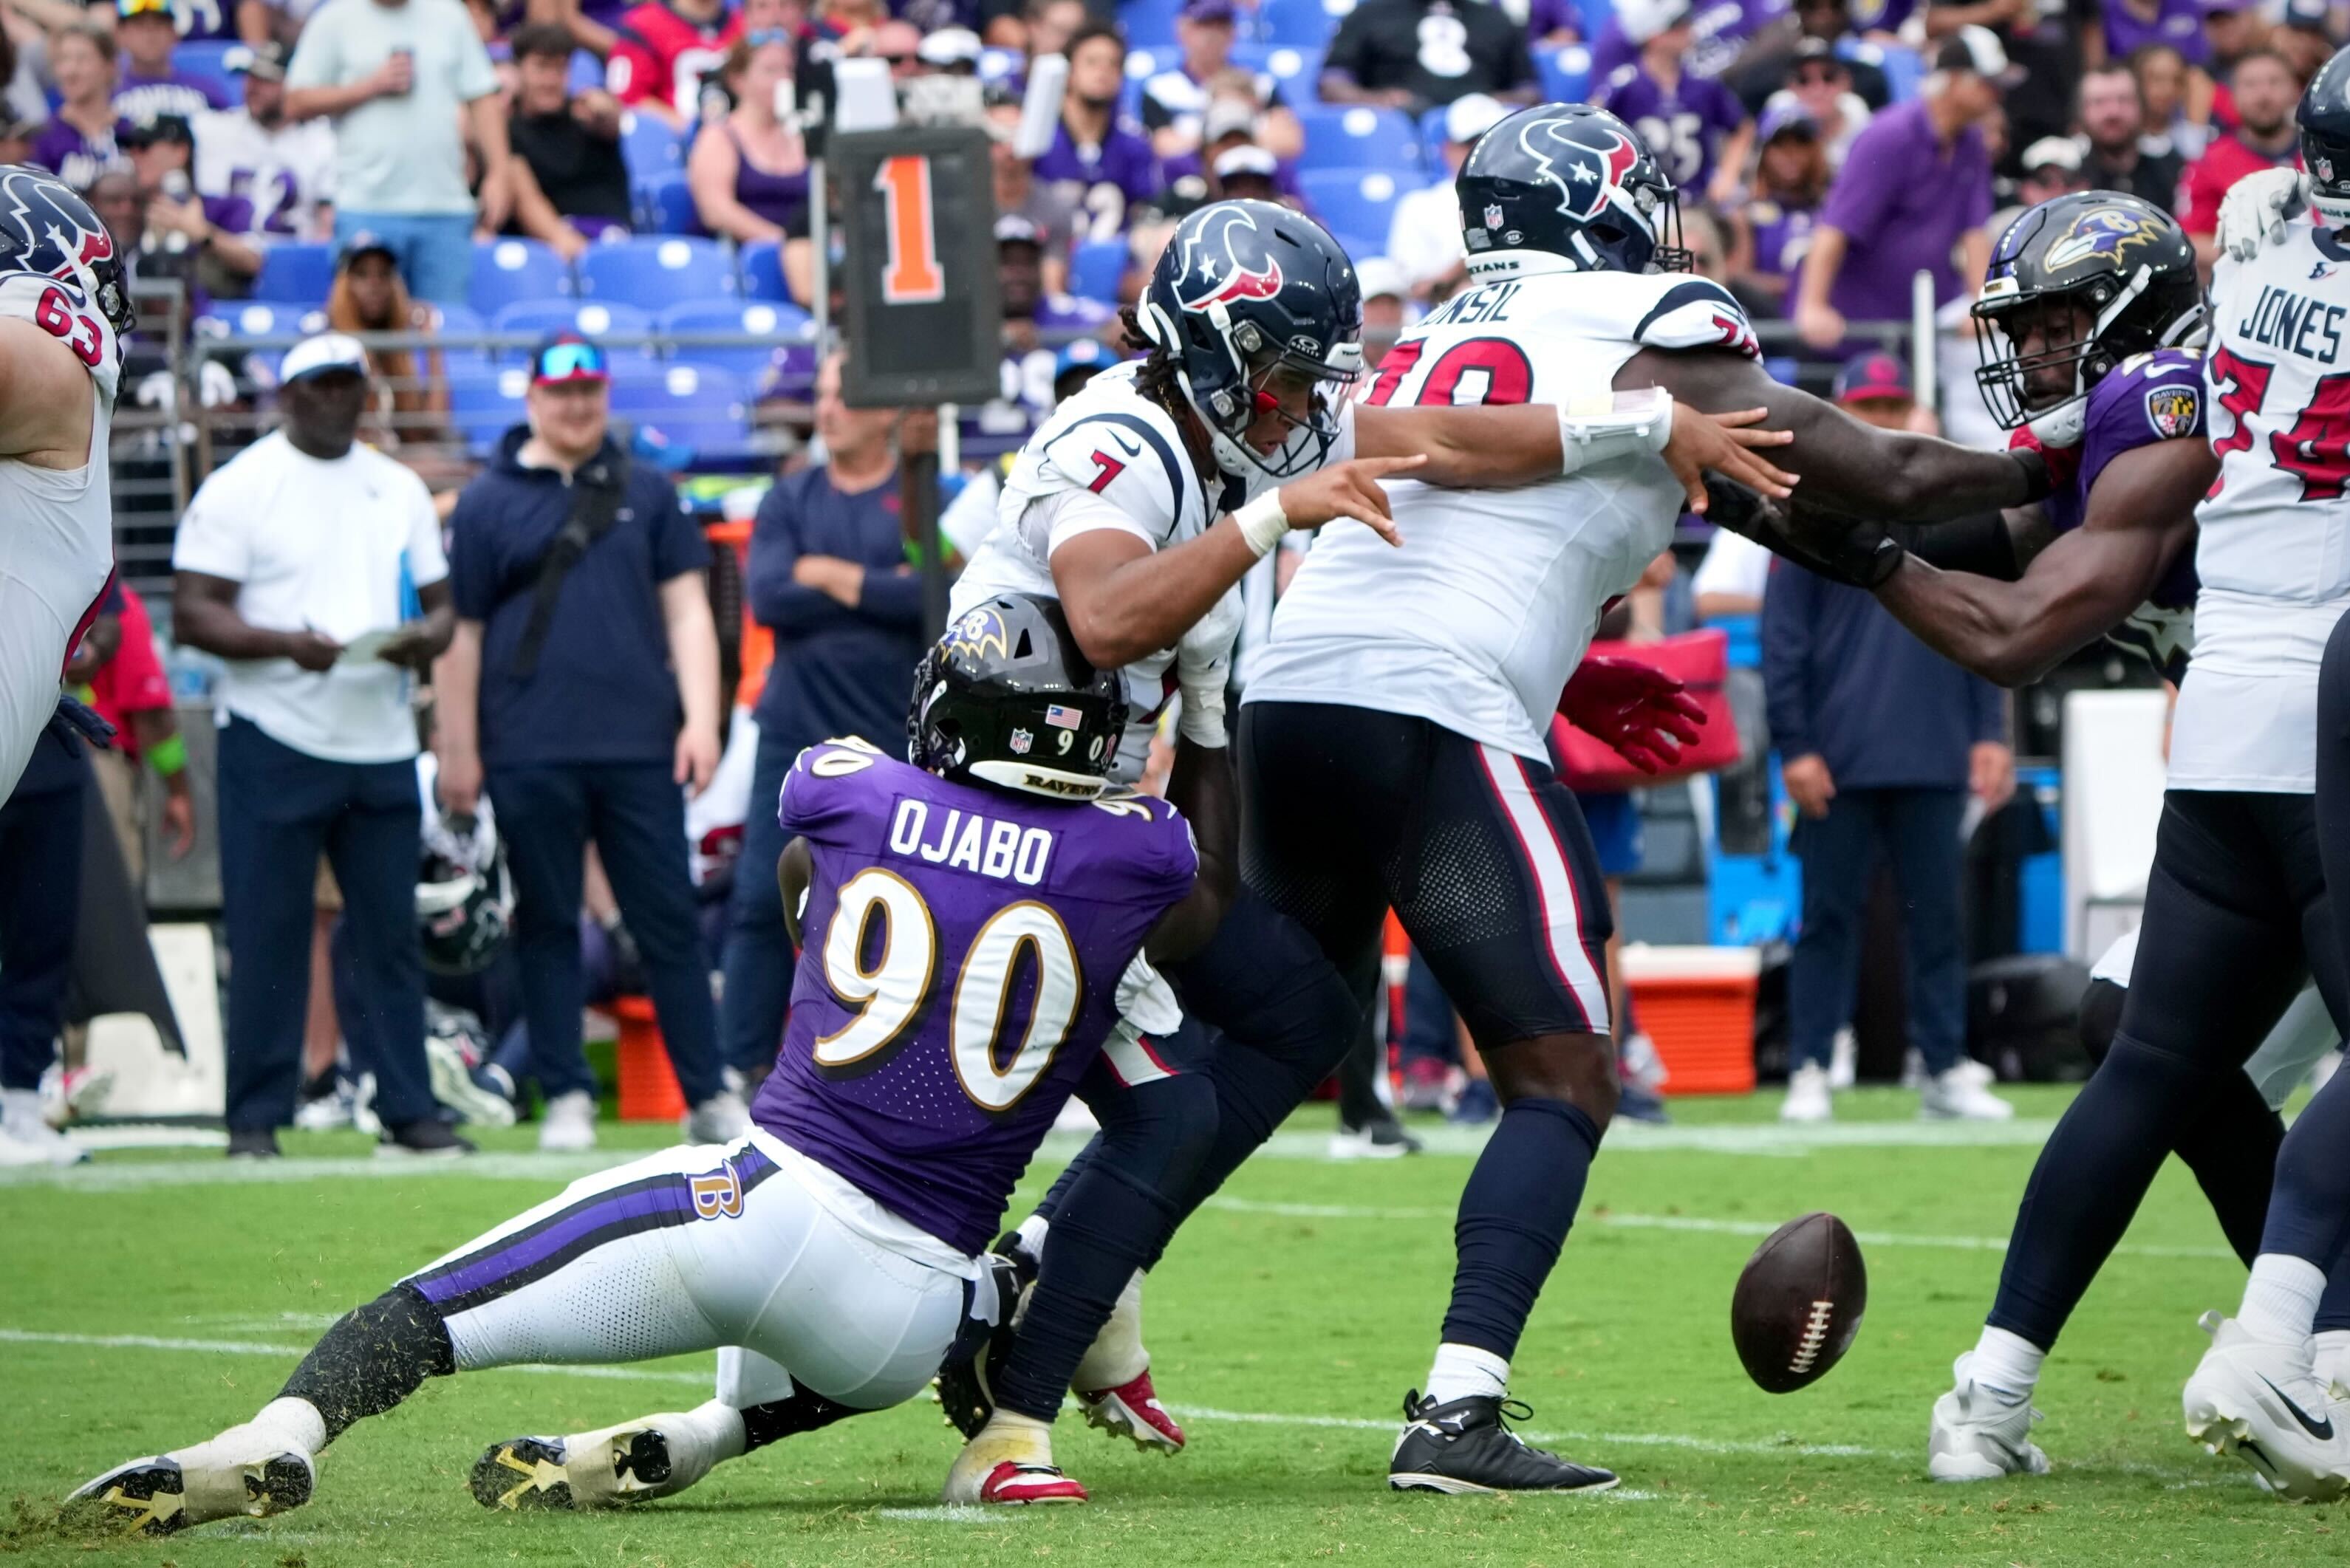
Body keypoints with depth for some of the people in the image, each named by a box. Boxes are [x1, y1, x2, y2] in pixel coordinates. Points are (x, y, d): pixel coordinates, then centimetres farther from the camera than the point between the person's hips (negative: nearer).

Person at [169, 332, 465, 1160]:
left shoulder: (399, 490, 14)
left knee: (391, 931, 6)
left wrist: (428, 637, -7)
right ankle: (255, 1117, 0)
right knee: (266, 935, -4)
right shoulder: (238, 488, -2)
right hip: (273, 743, -5)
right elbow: (192, 614, -7)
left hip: (382, 745, 5)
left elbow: (438, 601, 17)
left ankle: (408, 1111, 10)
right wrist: (286, 643, -22)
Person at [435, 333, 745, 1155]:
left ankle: (710, 1096, 4)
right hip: (531, 754, -1)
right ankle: (566, 1097, 9)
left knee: (669, 923, 1)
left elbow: (685, 608, 11)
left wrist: (699, 720, 0)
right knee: (548, 926, 3)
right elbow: (462, 633, 6)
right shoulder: (486, 503, 7)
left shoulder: (647, 493, 12)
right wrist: (459, 750, 1)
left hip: (640, 747, 1)